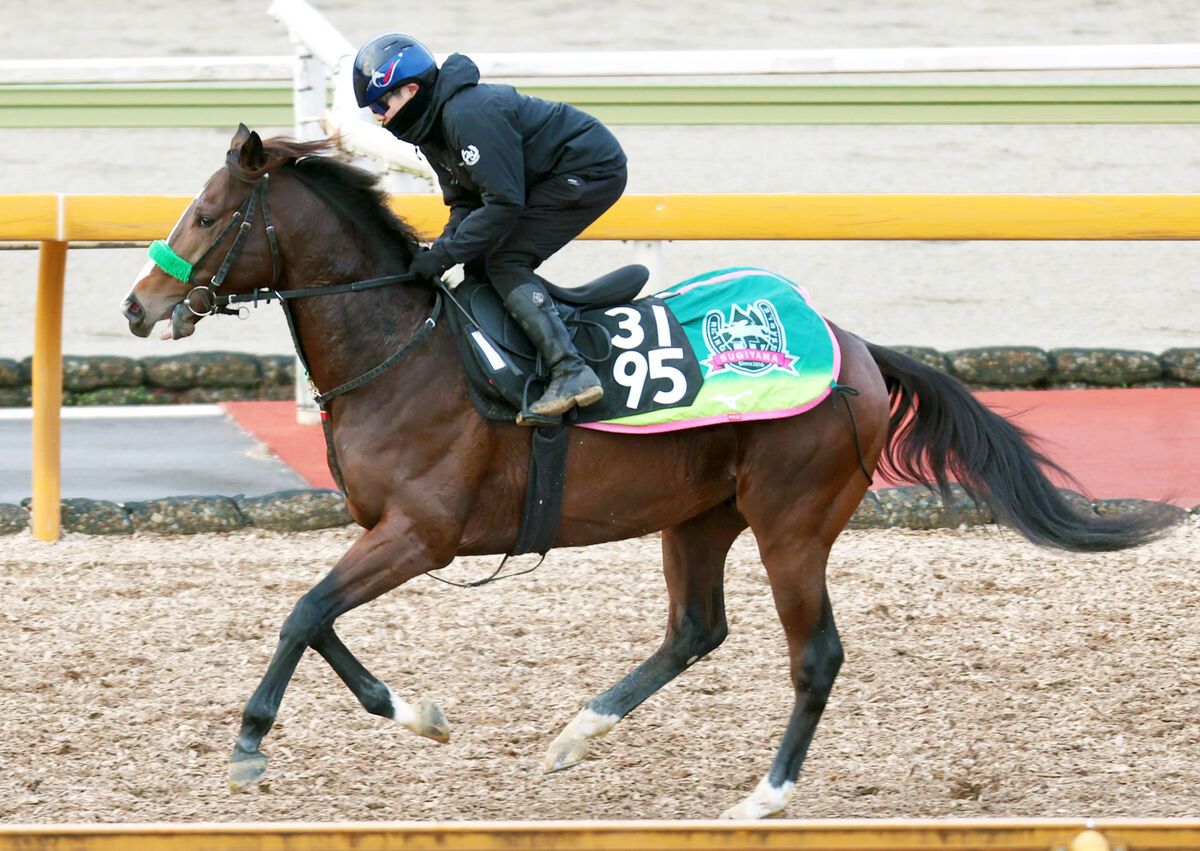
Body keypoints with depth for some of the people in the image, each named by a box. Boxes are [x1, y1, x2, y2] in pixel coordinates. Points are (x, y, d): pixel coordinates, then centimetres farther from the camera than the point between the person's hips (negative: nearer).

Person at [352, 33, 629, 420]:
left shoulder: (469, 115, -27)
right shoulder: (432, 128, 6)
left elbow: (504, 202, -28)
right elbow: (466, 203, 11)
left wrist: (447, 253, -25)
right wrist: (441, 250, -6)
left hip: (593, 170, -11)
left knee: (504, 263, -18)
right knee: (480, 265, 11)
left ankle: (572, 373, -25)